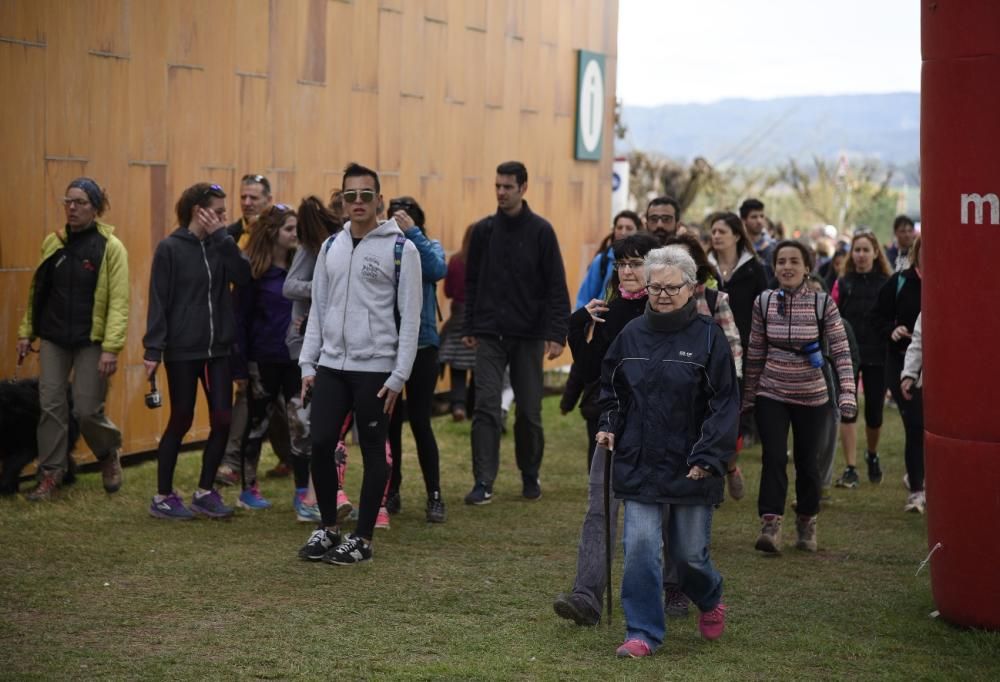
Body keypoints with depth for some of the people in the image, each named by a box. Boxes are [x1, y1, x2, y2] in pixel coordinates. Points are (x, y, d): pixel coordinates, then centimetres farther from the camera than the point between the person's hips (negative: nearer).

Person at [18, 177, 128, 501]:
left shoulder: (111, 247, -9)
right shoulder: (52, 243, 6)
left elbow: (119, 301, -13)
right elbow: (37, 290, 14)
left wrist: (111, 347, -20)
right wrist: (26, 332, 12)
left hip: (91, 341, -4)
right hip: (54, 339, 4)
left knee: (87, 410, -3)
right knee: (51, 406, 2)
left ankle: (110, 453, 27)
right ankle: (50, 474, 11)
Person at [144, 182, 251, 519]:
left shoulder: (219, 245, 7)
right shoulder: (170, 248, -6)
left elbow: (243, 276, -10)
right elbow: (158, 301, -8)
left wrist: (222, 237, -14)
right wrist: (153, 349, -14)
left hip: (218, 349, 5)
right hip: (182, 351, -5)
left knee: (223, 419, 2)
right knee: (181, 420, 2)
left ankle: (205, 492, 17)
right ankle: (163, 497, 14)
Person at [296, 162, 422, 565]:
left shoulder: (400, 248, -6)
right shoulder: (331, 247, 10)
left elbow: (410, 317, -7)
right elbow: (318, 309, 14)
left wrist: (399, 376, -12)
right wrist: (307, 364, 7)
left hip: (376, 369, -5)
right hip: (331, 366, 5)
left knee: (373, 452, 3)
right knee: (321, 445, 2)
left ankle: (362, 539, 11)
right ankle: (328, 529, 18)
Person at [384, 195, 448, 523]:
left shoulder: (428, 248, 3)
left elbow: (437, 269, -20)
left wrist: (412, 233, -21)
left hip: (420, 345, -2)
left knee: (419, 421, -3)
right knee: (389, 422, 8)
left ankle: (434, 497, 4)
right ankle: (392, 493, 19)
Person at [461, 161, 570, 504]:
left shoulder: (541, 231, -4)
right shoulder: (484, 230, 5)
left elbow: (556, 286, -5)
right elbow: (472, 281, 11)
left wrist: (557, 333, -12)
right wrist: (468, 328, 7)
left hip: (528, 336, -1)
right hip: (489, 335, 2)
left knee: (529, 412, 7)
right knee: (486, 408, -7)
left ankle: (530, 476, 24)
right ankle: (483, 482, -5)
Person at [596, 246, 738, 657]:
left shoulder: (708, 337, -6)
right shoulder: (632, 334, 4)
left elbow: (725, 402, -7)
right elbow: (610, 387, 19)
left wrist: (708, 457, -13)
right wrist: (609, 426, 3)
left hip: (691, 467, -2)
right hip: (638, 465, 2)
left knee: (689, 552, 8)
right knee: (640, 547, -5)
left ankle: (710, 601, 39)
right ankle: (643, 633, 3)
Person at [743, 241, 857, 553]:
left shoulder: (822, 304, -8)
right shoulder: (763, 302, -1)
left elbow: (841, 351, -9)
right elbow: (755, 354, 6)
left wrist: (847, 393, -19)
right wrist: (747, 397, 9)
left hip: (812, 396, -1)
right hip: (772, 394, 1)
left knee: (807, 461, 8)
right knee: (774, 458, -11)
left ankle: (807, 525, 25)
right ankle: (771, 526, -14)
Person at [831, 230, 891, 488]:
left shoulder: (887, 284, 3)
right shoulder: (843, 284, 4)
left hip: (877, 356, 0)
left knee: (874, 411, 7)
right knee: (847, 409, -8)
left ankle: (872, 456, 35)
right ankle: (850, 469, -5)